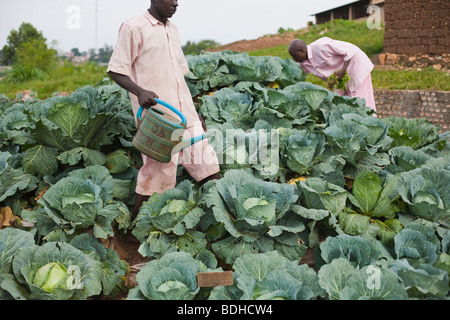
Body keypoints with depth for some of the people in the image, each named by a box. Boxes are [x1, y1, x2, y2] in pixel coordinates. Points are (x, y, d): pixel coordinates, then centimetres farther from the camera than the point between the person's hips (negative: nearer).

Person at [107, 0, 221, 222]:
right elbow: (116, 71, -7)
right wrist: (140, 91, -26)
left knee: (207, 164, 5)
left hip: (185, 114, 7)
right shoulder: (134, 28, -6)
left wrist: (195, 112, 21)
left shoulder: (172, 29, 16)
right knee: (157, 172, -3)